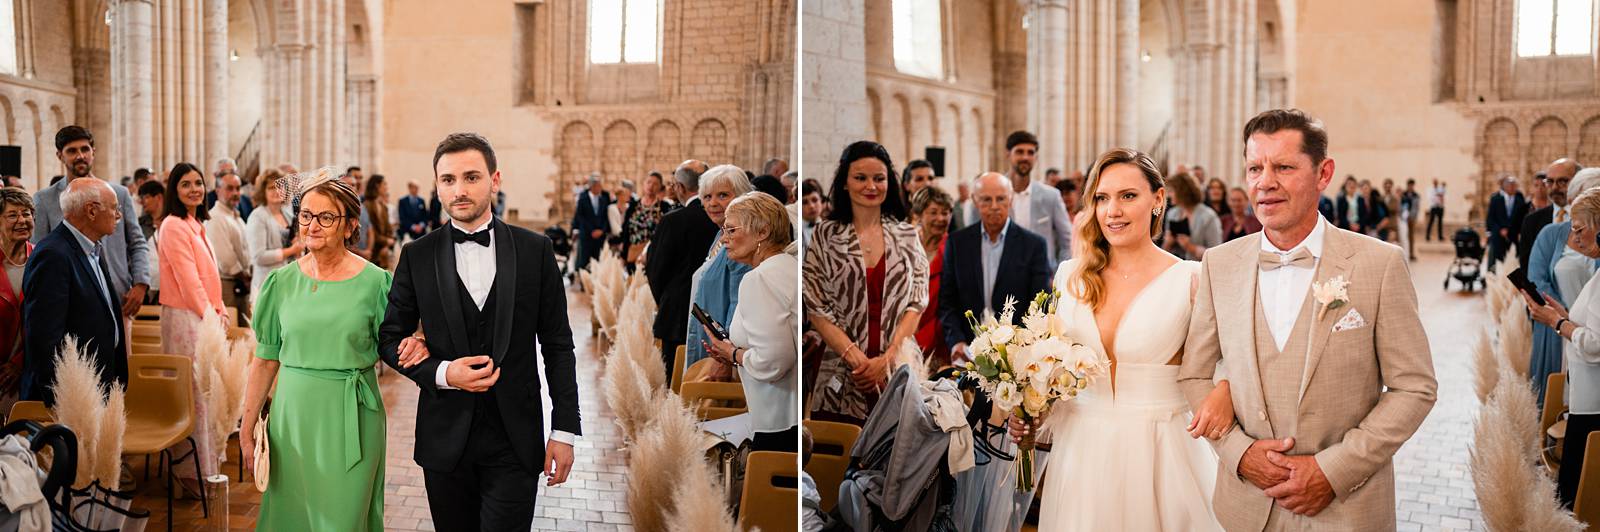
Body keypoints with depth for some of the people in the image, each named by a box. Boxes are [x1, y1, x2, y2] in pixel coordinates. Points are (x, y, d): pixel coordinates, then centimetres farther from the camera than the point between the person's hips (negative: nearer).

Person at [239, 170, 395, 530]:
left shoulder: (375, 282, -5)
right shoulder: (282, 282, 3)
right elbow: (265, 360, 6)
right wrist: (248, 426, 5)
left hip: (351, 420, -3)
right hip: (292, 417, 3)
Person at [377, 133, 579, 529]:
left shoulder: (535, 250, -1)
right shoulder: (417, 256, 2)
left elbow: (557, 345, 1)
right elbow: (390, 338, 6)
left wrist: (565, 430, -2)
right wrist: (442, 373, -13)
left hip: (515, 441, -1)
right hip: (445, 438, 2)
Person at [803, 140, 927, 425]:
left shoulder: (906, 235, 7)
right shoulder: (825, 235, 2)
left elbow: (917, 303, 3)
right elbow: (816, 308, -2)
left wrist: (886, 359, -10)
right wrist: (857, 359, -12)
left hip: (897, 368, 1)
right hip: (842, 377, -1)